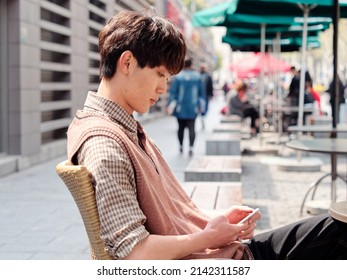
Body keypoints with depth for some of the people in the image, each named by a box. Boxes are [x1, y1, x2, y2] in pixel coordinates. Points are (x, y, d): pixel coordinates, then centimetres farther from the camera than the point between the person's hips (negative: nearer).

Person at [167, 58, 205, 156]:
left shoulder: (178, 77, -4)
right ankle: (191, 148, -15)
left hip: (180, 108, 0)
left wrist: (170, 104, -1)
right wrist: (201, 105, 15)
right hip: (193, 108, 0)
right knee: (191, 128, -2)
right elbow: (202, 92, 6)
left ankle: (181, 147, 23)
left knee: (181, 127, 12)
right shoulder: (197, 76, 1)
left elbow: (173, 92, -6)